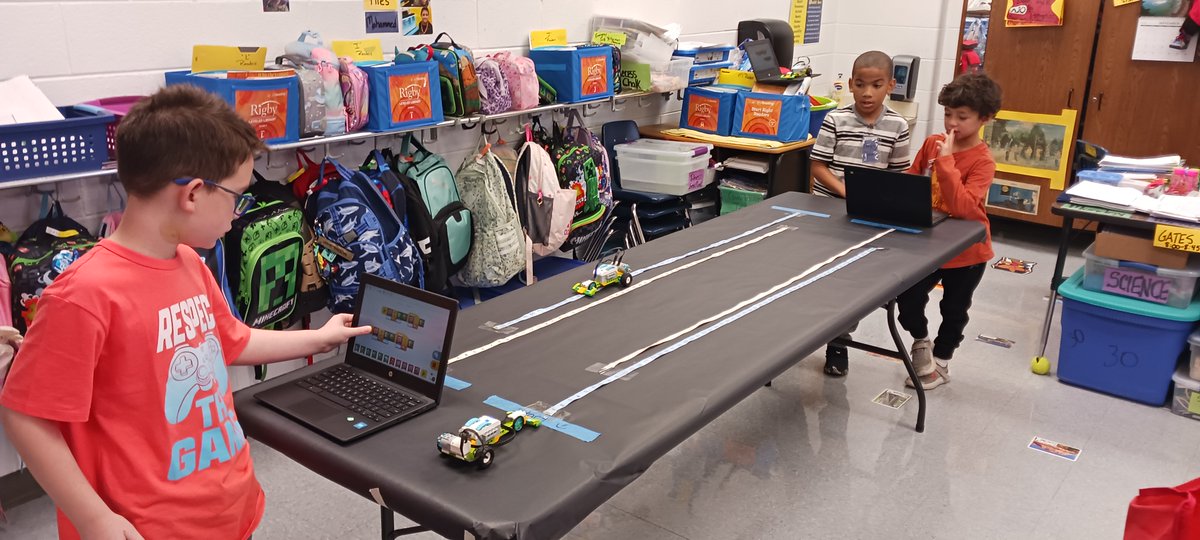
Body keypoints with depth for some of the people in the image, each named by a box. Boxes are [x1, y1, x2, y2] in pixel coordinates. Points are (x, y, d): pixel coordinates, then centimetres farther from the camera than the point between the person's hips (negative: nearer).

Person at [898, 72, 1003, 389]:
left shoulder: (982, 161, -21)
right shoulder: (932, 143, -5)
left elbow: (962, 207, -32)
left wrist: (946, 161, -34)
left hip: (966, 251, -4)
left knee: (954, 311, 14)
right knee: (907, 297, 3)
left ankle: (940, 363, 34)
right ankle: (921, 342, 31)